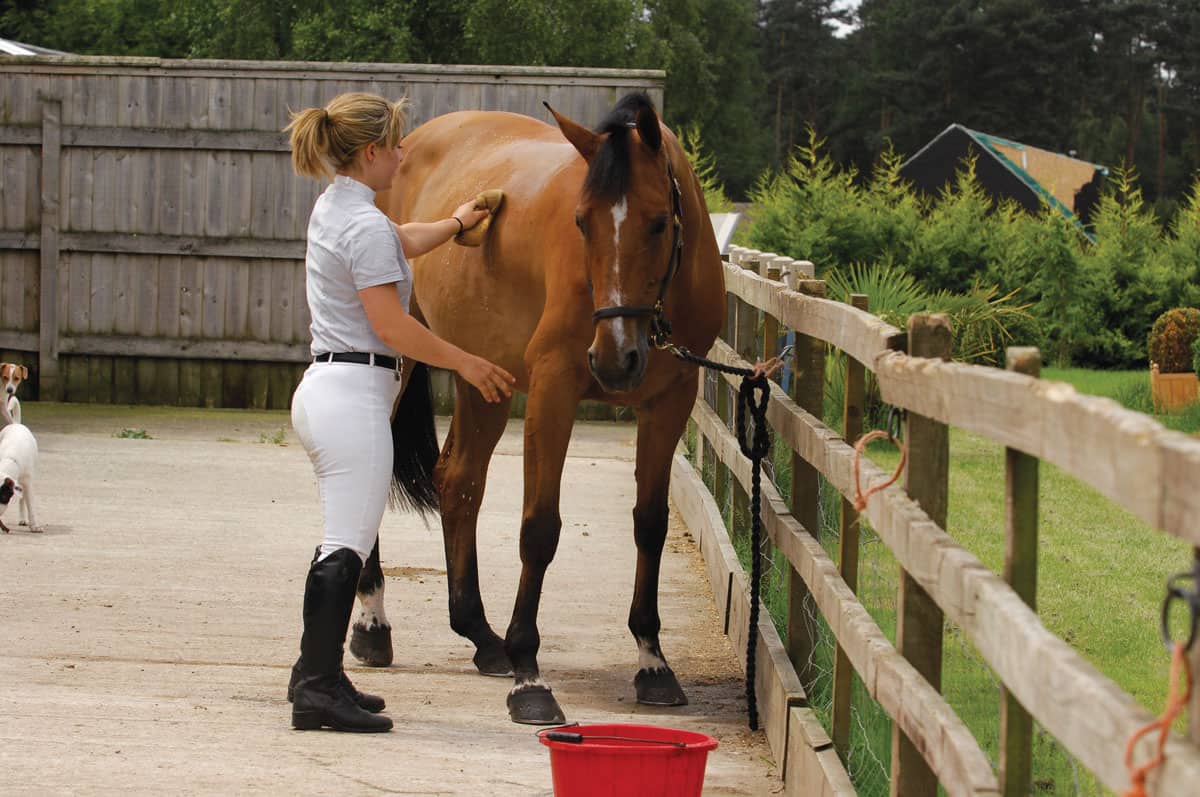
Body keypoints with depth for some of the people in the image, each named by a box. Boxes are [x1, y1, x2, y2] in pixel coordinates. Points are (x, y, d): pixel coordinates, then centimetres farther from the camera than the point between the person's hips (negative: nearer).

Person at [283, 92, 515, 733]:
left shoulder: (334, 207, 15)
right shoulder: (366, 225, -16)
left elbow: (402, 242, 35)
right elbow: (391, 326, -18)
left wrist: (454, 224, 52)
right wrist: (467, 363, -7)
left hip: (324, 388, 10)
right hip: (354, 396, -10)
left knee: (342, 543, 16)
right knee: (347, 546, -9)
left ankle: (316, 677, 20)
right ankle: (319, 689, -10)